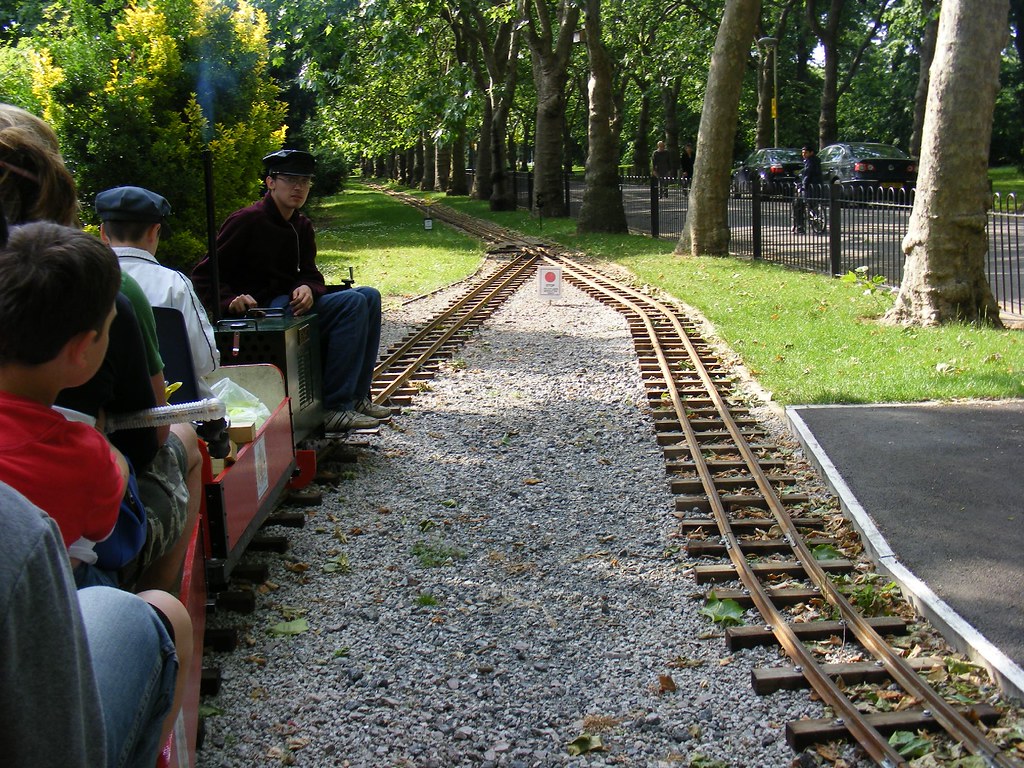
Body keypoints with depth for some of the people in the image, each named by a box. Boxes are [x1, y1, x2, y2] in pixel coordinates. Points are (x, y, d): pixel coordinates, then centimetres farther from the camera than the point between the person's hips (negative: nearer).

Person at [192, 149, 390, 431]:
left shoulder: (302, 226, 14)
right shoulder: (247, 220, -11)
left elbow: (310, 273, 11)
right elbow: (204, 275, -12)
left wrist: (308, 288, -13)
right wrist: (230, 299, -30)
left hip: (292, 304, 9)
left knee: (369, 296, 2)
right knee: (353, 302, -22)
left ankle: (356, 396, 1)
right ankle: (334, 406, -24)